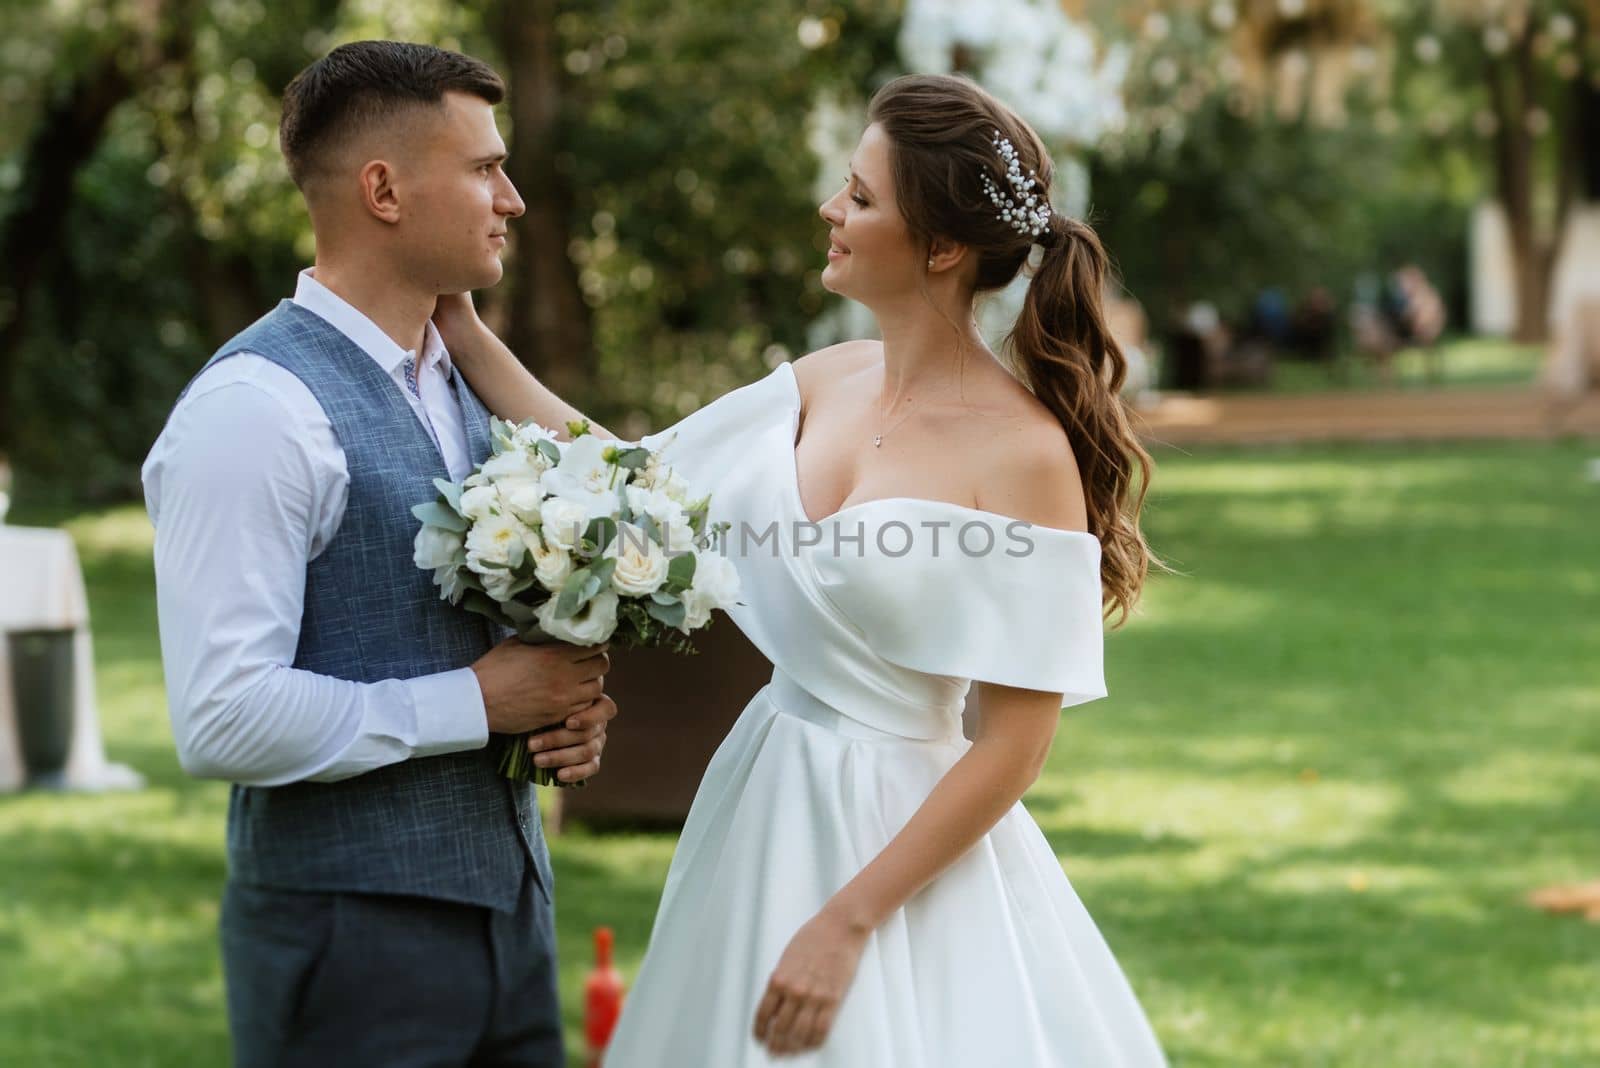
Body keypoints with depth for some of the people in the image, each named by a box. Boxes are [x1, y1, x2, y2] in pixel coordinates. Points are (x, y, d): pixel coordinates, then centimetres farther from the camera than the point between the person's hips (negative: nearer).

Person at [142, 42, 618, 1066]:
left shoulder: (458, 386, 13)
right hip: (353, 933, -8)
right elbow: (225, 718, -23)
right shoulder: (257, 409, -16)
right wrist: (479, 701, -17)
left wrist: (568, 696, 1)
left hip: (506, 897, 8)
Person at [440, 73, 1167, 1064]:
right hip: (762, 805, 7)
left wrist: (847, 922, -18)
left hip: (906, 833, -7)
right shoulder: (825, 384, 1)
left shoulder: (1024, 454, -19)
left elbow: (1016, 742, -18)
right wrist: (465, 336, 5)